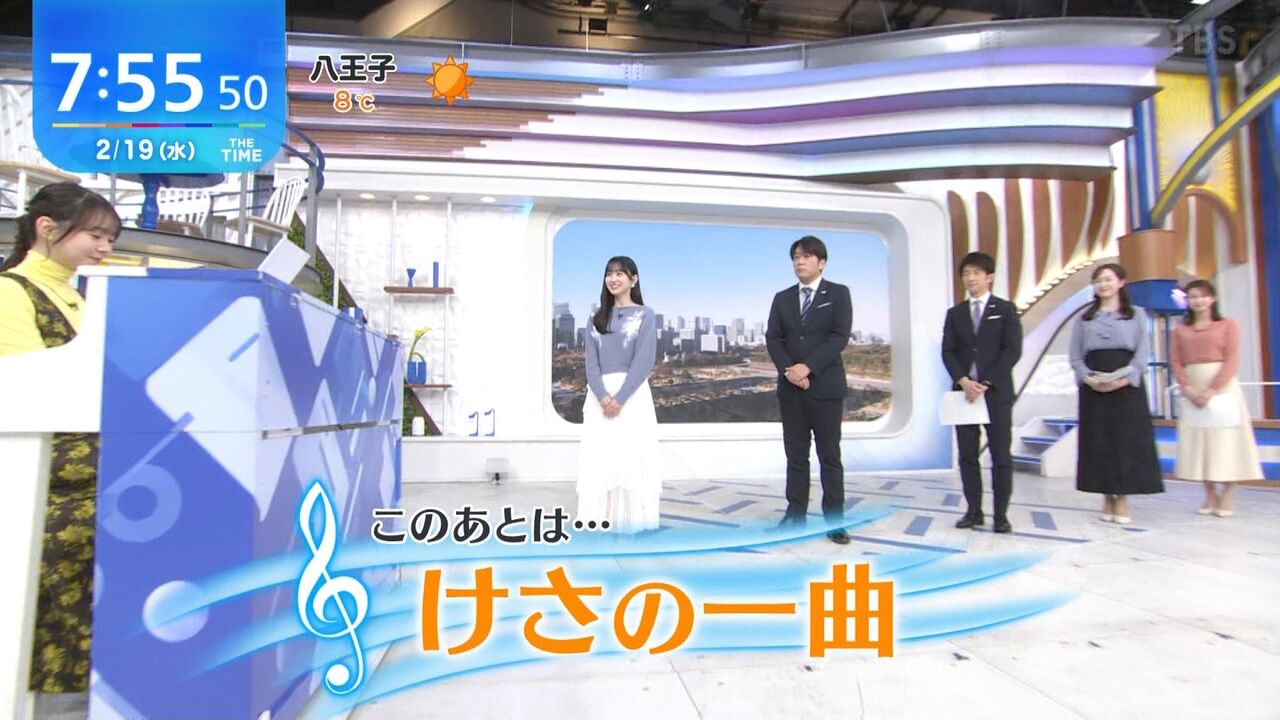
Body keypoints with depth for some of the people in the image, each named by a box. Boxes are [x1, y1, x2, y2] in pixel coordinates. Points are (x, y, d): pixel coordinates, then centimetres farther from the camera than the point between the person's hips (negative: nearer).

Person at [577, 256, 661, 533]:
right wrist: (602, 395, -12)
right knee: (599, 456, 1)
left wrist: (620, 398, -17)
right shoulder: (598, 318, 15)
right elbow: (591, 361, 6)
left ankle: (631, 519, 2)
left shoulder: (645, 315, 4)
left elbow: (644, 360, -7)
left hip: (632, 395, -4)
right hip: (600, 396, 4)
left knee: (631, 454, -5)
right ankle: (603, 518, 8)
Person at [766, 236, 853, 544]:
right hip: (790, 387, 3)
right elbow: (772, 338, 4)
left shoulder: (838, 294, 3)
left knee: (830, 456, 2)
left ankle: (835, 520, 8)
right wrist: (788, 369, -13)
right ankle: (795, 515, 14)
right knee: (795, 456, 7)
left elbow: (839, 336, -9)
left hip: (825, 385, -3)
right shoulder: (782, 298, 13)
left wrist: (807, 367, -17)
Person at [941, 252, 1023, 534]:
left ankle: (1001, 514, 6)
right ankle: (974, 511, 10)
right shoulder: (955, 313, 14)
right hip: (964, 390, 3)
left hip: (996, 391, -3)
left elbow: (1012, 350, -4)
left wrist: (985, 383, -13)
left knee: (1001, 455, -1)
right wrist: (963, 381, -12)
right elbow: (947, 352, 6)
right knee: (967, 455, 3)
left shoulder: (1005, 309, 5)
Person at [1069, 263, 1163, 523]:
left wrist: (1124, 379, -15)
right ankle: (1107, 498, 10)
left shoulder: (1136, 314, 11)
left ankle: (1122, 499, 5)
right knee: (1098, 442, 1)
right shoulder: (1084, 318, 14)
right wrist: (1087, 377, -13)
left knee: (1127, 441, -3)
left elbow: (1143, 351, 0)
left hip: (1127, 386, -1)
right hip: (1093, 388, 1)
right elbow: (1075, 355, 6)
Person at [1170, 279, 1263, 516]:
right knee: (1198, 442, 3)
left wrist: (1211, 390, -15)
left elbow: (1232, 360, -5)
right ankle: (1210, 494, 13)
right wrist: (1189, 390, -11)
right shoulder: (1180, 330, 11)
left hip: (1223, 387, -2)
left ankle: (1227, 496, 8)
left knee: (1225, 440, -2)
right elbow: (1176, 362, 4)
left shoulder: (1227, 324, 4)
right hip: (1192, 391, 3)